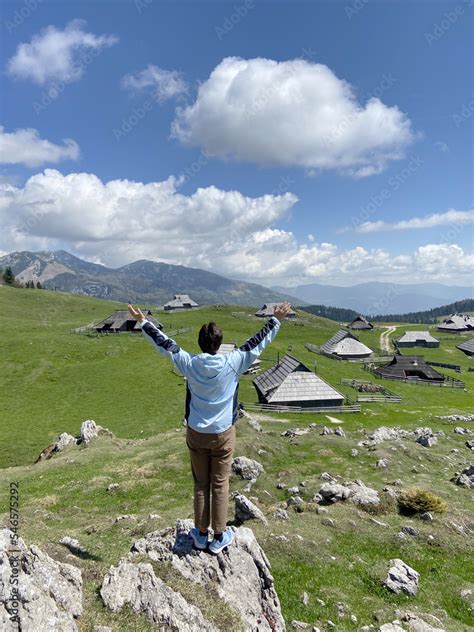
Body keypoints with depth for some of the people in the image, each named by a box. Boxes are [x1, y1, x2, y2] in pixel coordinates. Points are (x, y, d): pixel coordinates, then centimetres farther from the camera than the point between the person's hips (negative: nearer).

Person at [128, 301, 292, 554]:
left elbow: (164, 343, -4)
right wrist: (276, 319, 1)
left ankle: (201, 534, 31)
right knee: (220, 485, 12)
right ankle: (219, 537, 26)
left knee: (200, 484, 17)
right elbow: (258, 342, -9)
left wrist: (143, 321, 8)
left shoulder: (189, 363, -14)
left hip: (196, 433, 2)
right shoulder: (232, 364, -18)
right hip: (223, 433, -1)